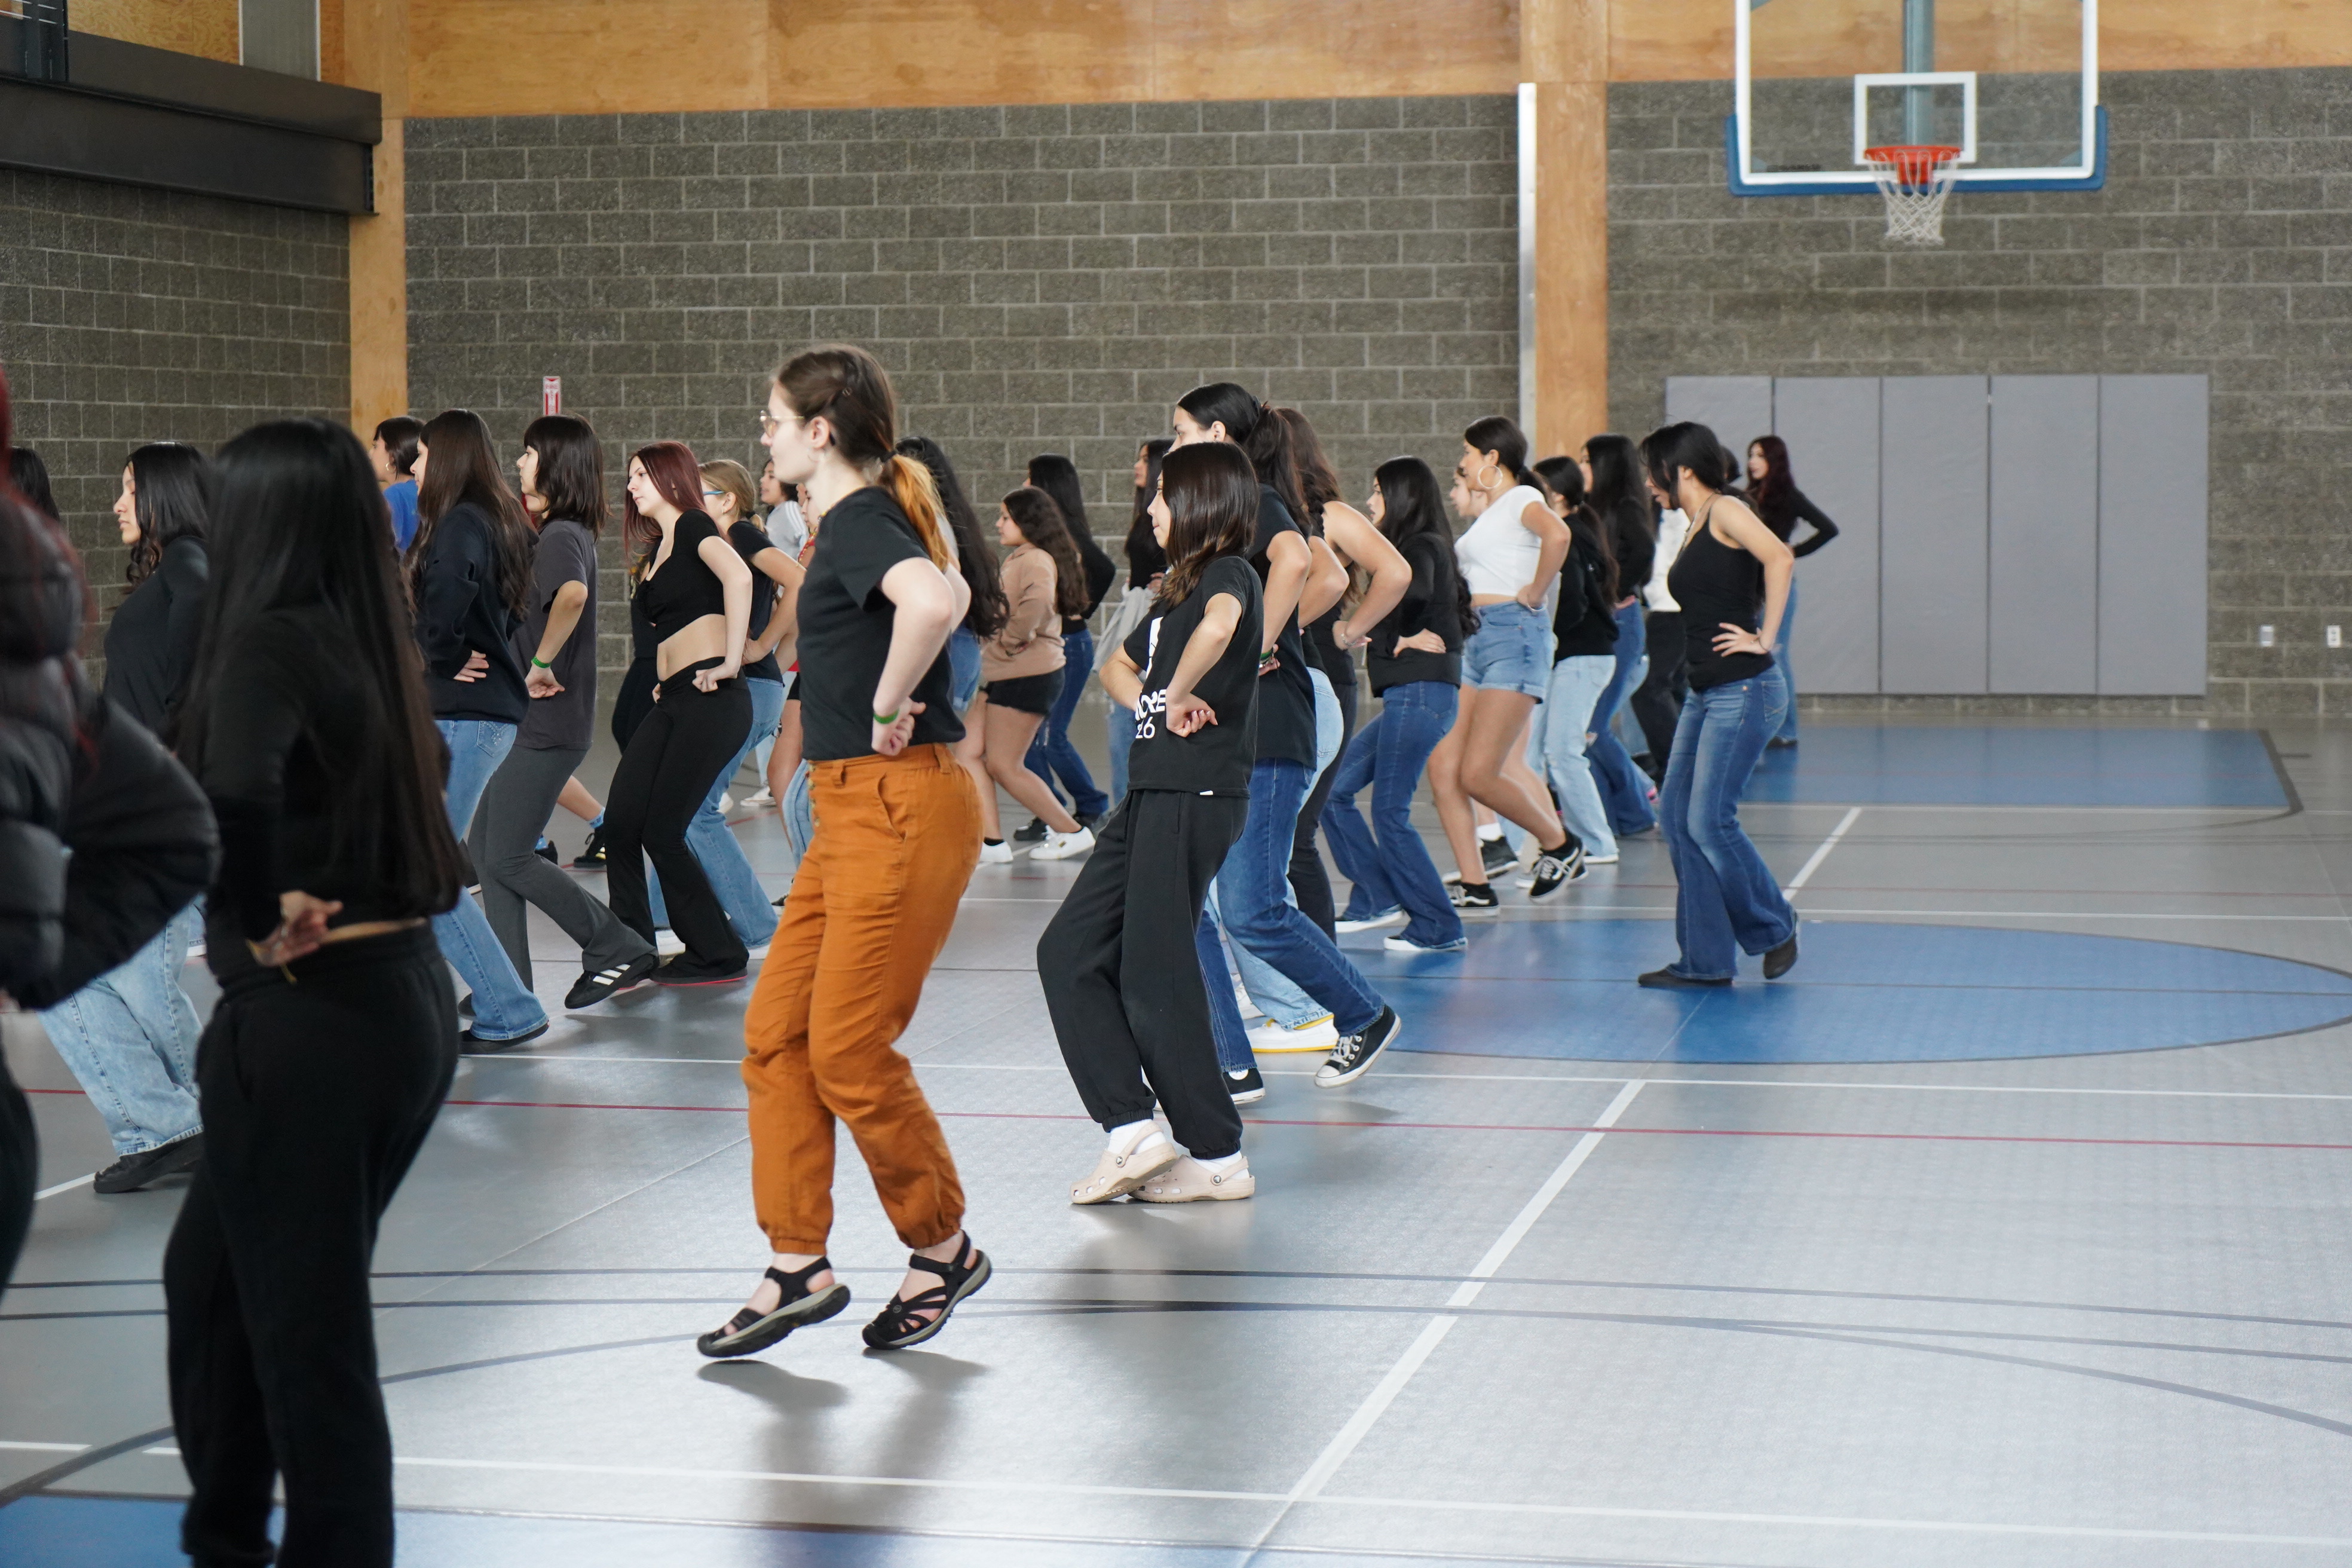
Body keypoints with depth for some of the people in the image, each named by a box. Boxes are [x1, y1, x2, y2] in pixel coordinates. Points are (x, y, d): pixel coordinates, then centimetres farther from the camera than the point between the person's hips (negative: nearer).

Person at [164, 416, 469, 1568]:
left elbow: (235, 792, -34)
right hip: (412, 999, 9)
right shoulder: (373, 645, 9)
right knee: (210, 1268, 25)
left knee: (308, 1334, 1)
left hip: (307, 1016, -9)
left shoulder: (269, 640, -15)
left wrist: (259, 918, -19)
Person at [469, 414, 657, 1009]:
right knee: (484, 847, 10)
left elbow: (572, 593, -39)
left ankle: (619, 949, 1)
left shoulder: (561, 536, -16)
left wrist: (542, 662, -29)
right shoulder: (558, 533, 15)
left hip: (546, 723, -10)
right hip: (527, 720, 10)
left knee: (508, 857, -6)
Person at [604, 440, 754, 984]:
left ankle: (718, 956, 4)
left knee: (662, 831, -8)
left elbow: (738, 576, -24)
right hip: (672, 701, 9)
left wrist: (730, 662, -25)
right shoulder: (656, 551, 21)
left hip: (710, 700, -9)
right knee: (621, 822, 1)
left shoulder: (693, 526, -5)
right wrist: (666, 677, 15)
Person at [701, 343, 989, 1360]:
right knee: (775, 1036, 8)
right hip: (851, 812, 10)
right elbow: (943, 591, 35)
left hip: (898, 809, -10)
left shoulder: (860, 522, -15)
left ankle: (942, 1248, 13)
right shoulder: (855, 521, 15)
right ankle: (798, 1266, 12)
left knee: (848, 1050, -4)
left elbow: (933, 602, -37)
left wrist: (890, 707, -24)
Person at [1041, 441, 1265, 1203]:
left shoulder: (1230, 575, -10)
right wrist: (1154, 702, 7)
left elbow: (1217, 629, -35)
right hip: (1151, 791, 10)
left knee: (1154, 975, -5)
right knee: (1069, 951, 6)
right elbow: (1118, 667, 28)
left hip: (1196, 792, -10)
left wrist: (1179, 694, -20)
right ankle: (1134, 1130, 5)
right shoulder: (1180, 590, 19)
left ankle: (1218, 1156, 4)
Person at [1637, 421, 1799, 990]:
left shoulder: (1726, 512, -9)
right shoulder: (1694, 527, 17)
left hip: (1744, 690, -9)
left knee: (1710, 820, -10)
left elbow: (1780, 558, -25)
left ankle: (1774, 929, 10)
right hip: (1706, 694, 9)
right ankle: (1706, 959, 10)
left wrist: (1765, 638, -21)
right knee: (1677, 816, 5)